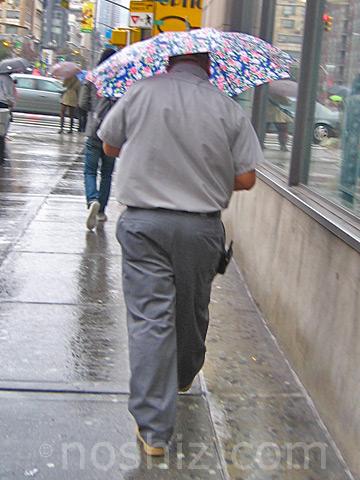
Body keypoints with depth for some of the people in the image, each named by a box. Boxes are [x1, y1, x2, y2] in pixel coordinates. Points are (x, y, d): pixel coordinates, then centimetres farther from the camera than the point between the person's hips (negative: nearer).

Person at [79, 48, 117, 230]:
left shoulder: (91, 78, 0)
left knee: (90, 171, 3)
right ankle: (101, 211, 16)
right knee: (107, 173, 12)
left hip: (94, 131, -1)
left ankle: (93, 201, -23)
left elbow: (83, 103, 0)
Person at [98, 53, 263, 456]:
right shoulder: (228, 109, -3)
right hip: (202, 227, 2)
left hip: (144, 222, -1)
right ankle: (184, 377, 47)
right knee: (192, 311, 21)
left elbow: (110, 146, 12)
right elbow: (246, 179, -3)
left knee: (149, 319, 0)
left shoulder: (140, 94, -2)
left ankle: (153, 429, 1)